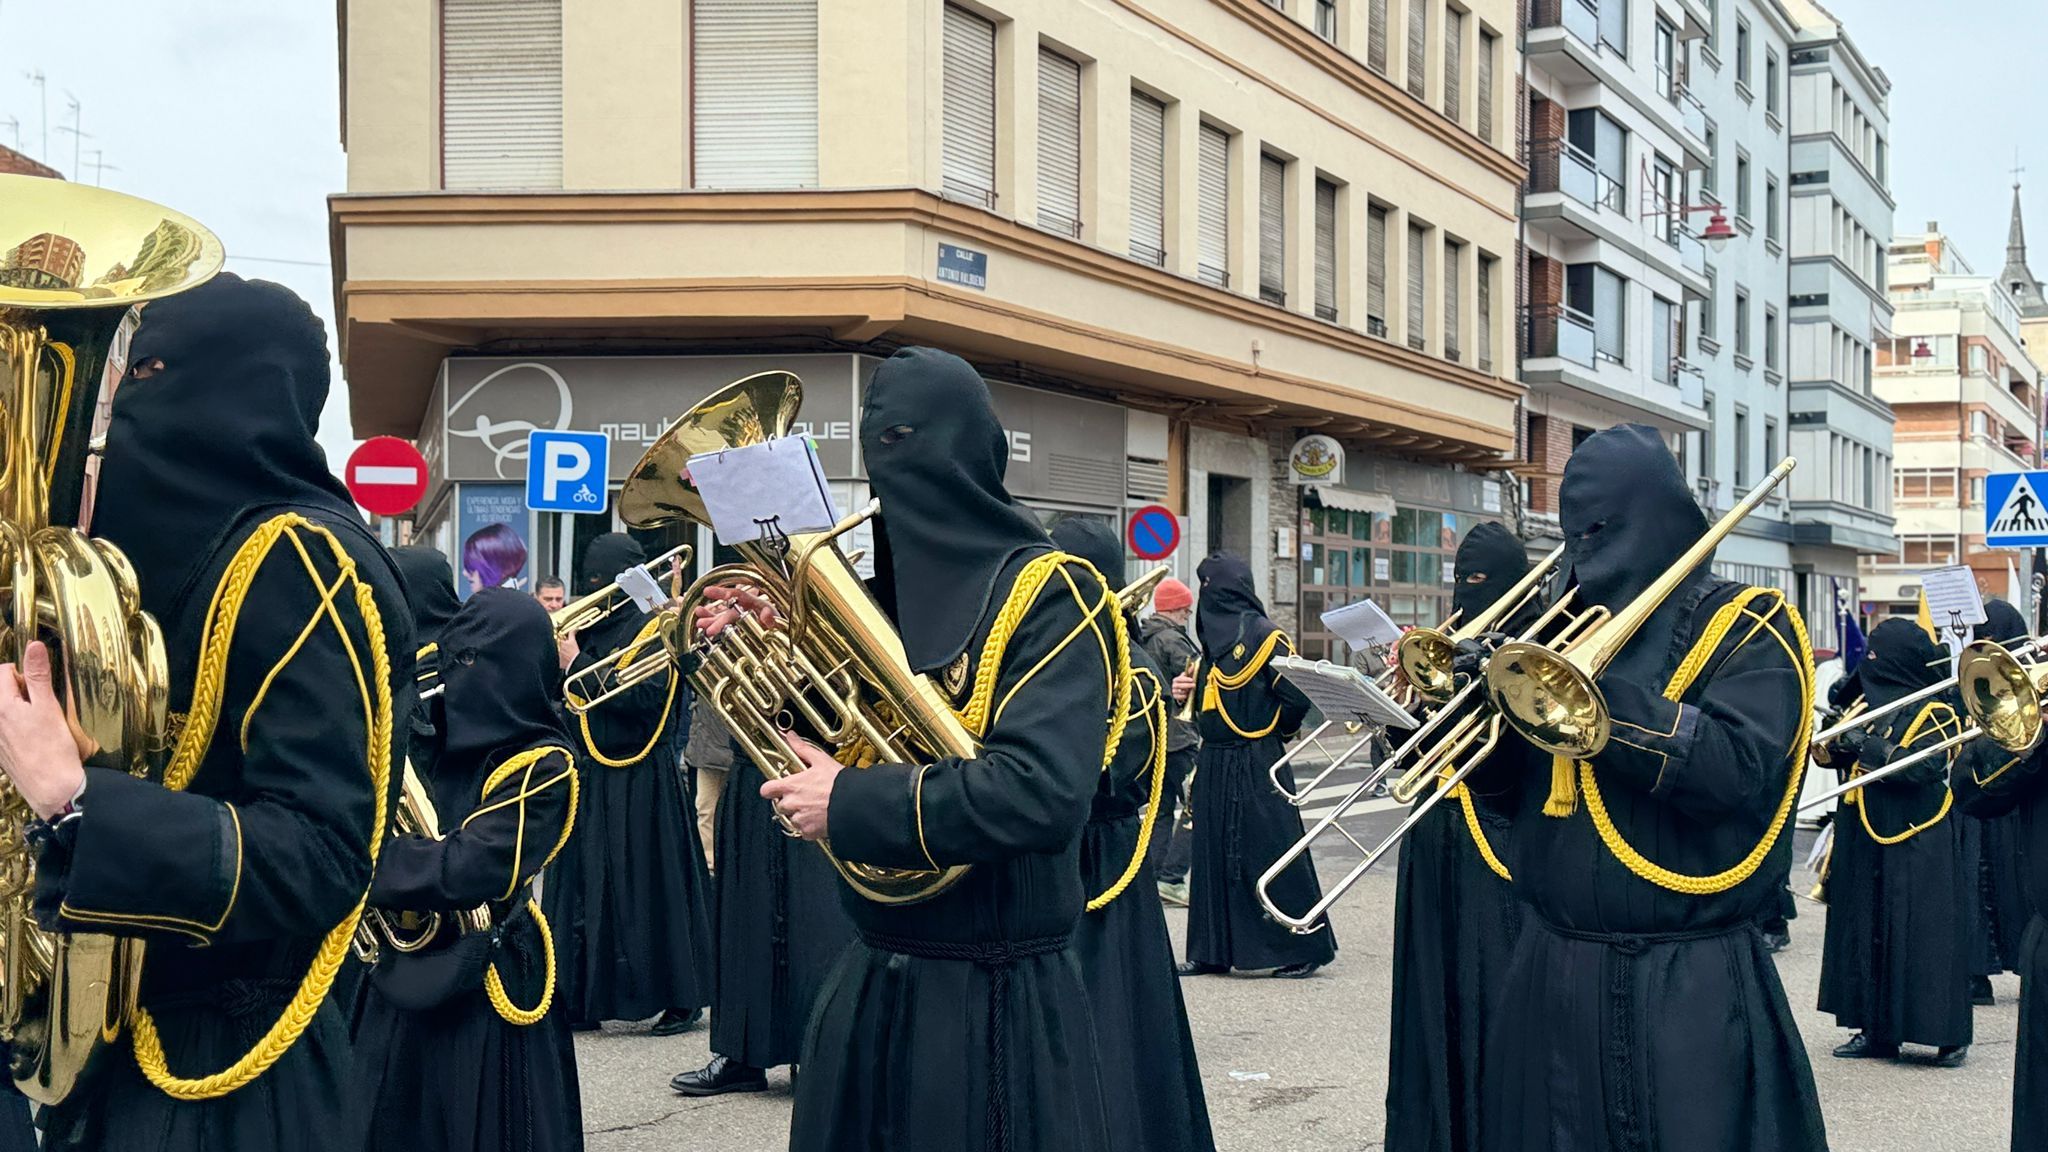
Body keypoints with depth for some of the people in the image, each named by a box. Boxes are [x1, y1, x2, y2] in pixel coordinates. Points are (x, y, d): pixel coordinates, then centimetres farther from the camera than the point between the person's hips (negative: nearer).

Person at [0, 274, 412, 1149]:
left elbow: (320, 855, -26)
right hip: (134, 1040, 8)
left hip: (219, 1062, -8)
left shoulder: (301, 561, -18)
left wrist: (72, 804, -32)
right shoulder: (195, 549, 10)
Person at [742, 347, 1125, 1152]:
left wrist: (852, 806, -22)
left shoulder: (1047, 597, -14)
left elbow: (1042, 795, -28)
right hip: (874, 980, 7)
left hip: (995, 998, -7)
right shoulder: (895, 591, 8)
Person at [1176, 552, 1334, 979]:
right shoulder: (1211, 637, 14)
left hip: (1257, 765, -8)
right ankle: (1212, 950, 15)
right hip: (1214, 764, 8)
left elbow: (1297, 696, -15)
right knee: (1213, 855, 9)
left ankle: (1304, 949, 4)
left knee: (1270, 855, -4)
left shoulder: (1266, 637, -10)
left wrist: (1272, 732, -2)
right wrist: (1186, 689, 3)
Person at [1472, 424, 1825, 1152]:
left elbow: (1739, 770, -21)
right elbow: (1510, 791, 13)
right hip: (1552, 974, 6)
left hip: (1689, 987, -5)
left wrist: (1597, 695, -24)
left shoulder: (1748, 627, -4)